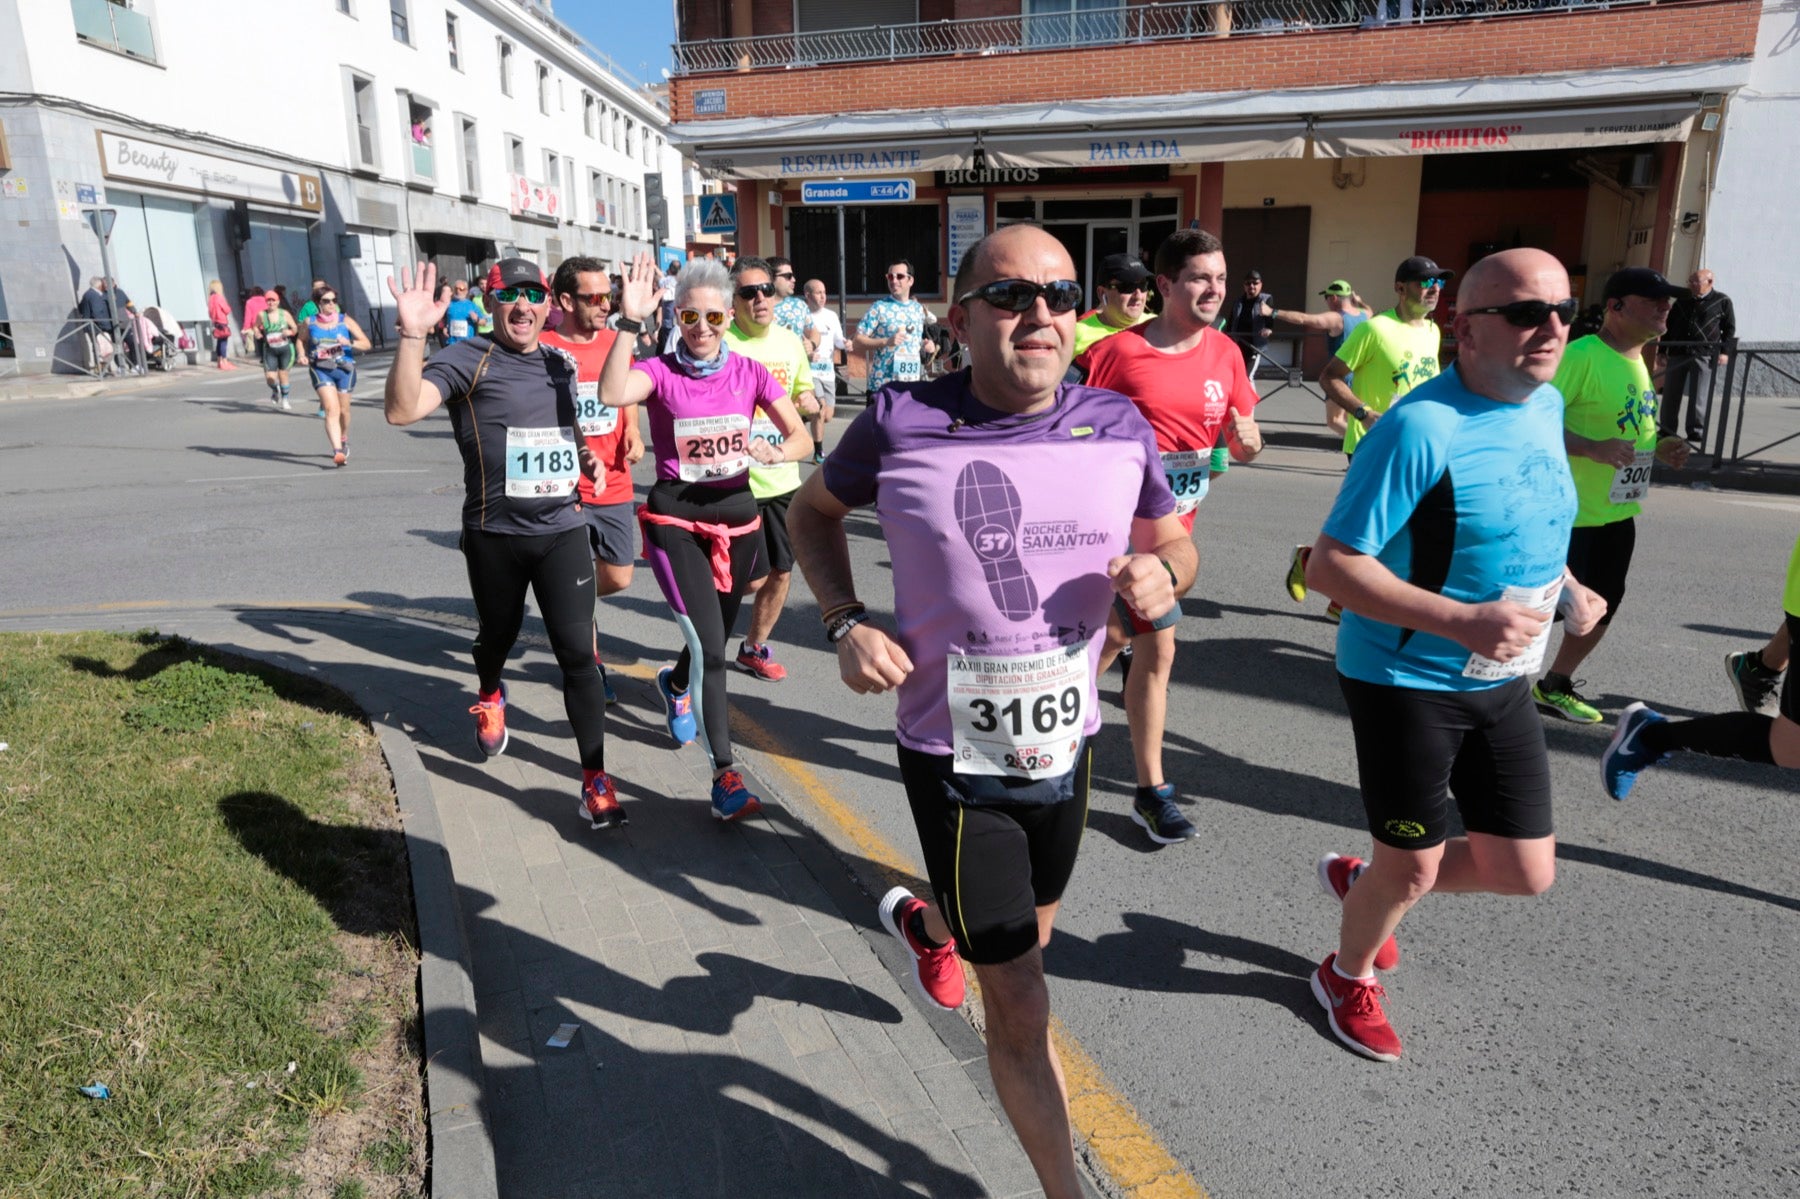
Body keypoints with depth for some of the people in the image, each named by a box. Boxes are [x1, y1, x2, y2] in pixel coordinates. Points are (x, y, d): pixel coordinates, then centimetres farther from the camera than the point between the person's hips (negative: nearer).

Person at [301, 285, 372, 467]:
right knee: (331, 410, -17)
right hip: (321, 370, -1)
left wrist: (349, 343, -19)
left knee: (343, 410, 13)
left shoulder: (345, 321, 2)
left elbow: (366, 343, -1)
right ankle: (338, 452, -26)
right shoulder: (310, 322, 4)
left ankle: (344, 440, 44)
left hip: (344, 369, 1)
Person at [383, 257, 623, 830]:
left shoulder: (562, 365, 9)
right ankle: (490, 695, 56)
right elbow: (403, 409, -24)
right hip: (494, 535, -2)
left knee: (577, 650, -5)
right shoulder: (469, 359, -8)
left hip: (563, 530, 2)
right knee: (499, 633, 20)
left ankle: (595, 778, 0)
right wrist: (413, 334, -36)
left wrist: (586, 456, 7)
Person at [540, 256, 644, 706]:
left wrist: (633, 430, 2)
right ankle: (591, 664, 23)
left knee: (618, 578, 13)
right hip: (567, 486, -5)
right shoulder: (543, 348, -11)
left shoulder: (614, 341, 6)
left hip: (615, 483, 5)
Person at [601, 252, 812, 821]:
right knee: (710, 648, -15)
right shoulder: (661, 371, -7)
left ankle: (676, 683, 56)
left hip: (737, 514, 4)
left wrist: (774, 452, -22)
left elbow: (803, 439, -1)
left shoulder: (750, 373, 1)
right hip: (675, 518, -4)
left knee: (715, 641, 20)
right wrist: (630, 321, -32)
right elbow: (612, 394, -29)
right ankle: (725, 774, -5)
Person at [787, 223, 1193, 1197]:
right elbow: (813, 510, 4)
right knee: (1021, 1007, 4)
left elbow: (1174, 541, 10)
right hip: (955, 759, -4)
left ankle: (923, 920, 63)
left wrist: (1163, 575, -15)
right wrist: (846, 623, -11)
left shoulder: (1119, 427, -5)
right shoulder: (901, 423, -14)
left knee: (1027, 933, 29)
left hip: (1067, 743, 5)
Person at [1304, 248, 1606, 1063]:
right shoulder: (1421, 427, -22)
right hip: (1406, 682, -7)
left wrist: (1568, 589, 3)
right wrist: (1462, 620, -31)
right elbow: (1328, 566, -24)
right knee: (1414, 869, 8)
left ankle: (1363, 879, 38)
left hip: (1502, 682, 7)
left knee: (1526, 872, 11)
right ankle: (1348, 974, 40)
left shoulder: (1548, 406, 4)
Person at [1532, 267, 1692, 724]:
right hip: (1569, 511, -9)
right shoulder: (1582, 355, -18)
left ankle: (1555, 686, 31)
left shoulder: (1637, 360, 12)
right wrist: (1592, 449, -32)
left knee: (1602, 607, 15)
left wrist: (1659, 448, 5)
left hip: (1618, 511, 9)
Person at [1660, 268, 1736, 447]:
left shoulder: (1722, 301, 4)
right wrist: (1663, 351, 12)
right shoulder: (1682, 300, 14)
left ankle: (1696, 431, 2)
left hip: (1704, 355, -3)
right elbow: (1669, 325, 18)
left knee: (1699, 397, -5)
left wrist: (1724, 351, -5)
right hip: (1677, 353, 4)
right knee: (1670, 395, 5)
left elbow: (1729, 328, 6)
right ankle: (1666, 430, 14)